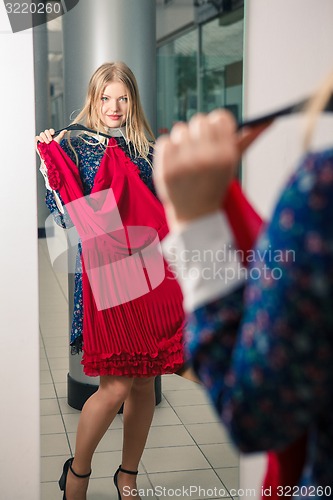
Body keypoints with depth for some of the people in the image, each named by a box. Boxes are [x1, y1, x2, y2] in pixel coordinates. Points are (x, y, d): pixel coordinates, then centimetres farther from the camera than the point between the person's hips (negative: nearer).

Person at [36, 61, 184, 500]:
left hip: (148, 274, 4)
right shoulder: (75, 145, 0)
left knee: (145, 382, 9)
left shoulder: (146, 151, 11)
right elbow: (68, 215, -10)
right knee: (116, 385, -6)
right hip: (105, 274, -4)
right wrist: (47, 158, -19)